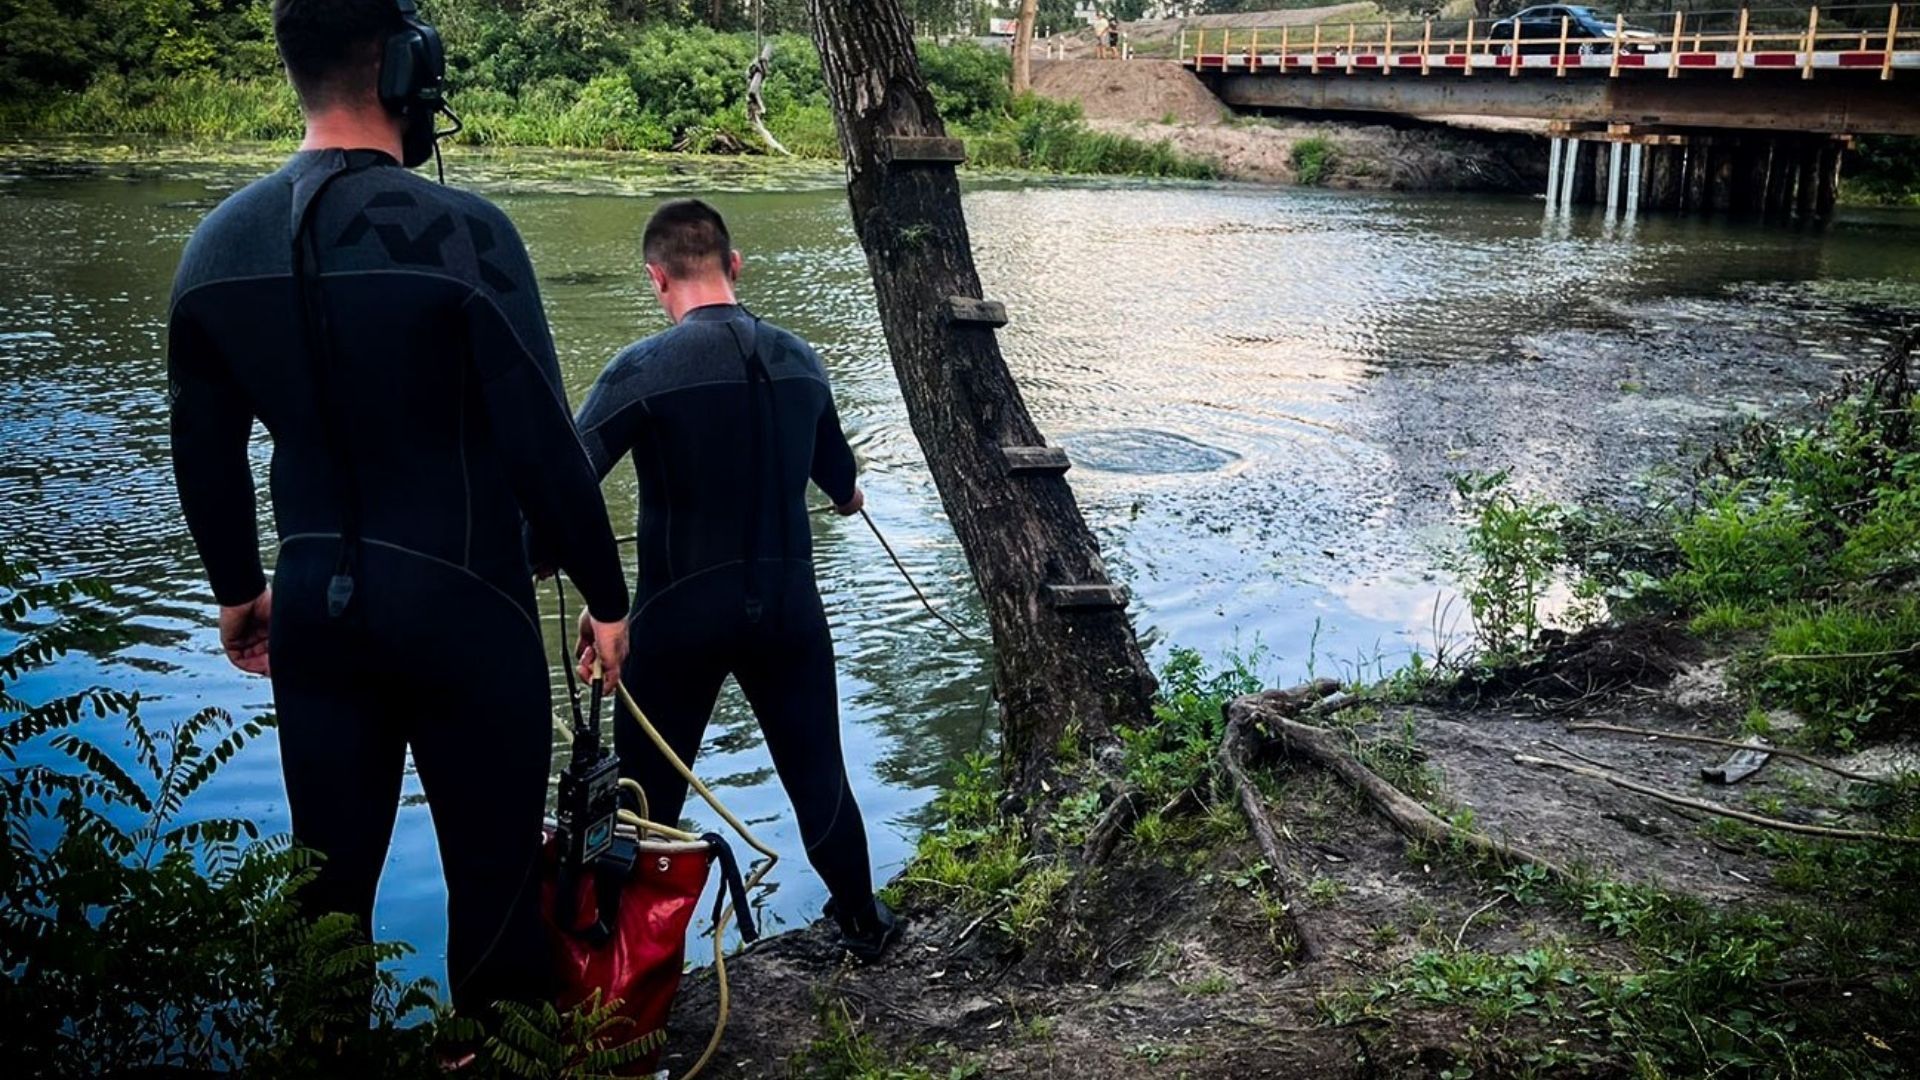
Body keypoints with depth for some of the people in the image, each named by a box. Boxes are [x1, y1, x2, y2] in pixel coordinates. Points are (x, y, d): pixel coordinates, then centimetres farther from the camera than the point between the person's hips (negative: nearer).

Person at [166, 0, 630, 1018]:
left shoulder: (219, 243, 3)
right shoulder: (459, 229, -15)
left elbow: (202, 450, 12)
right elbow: (543, 443, -15)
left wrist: (236, 588, 25)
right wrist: (606, 596, -4)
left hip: (314, 608, 6)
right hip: (462, 603, -5)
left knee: (328, 882, 17)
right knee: (494, 881, 7)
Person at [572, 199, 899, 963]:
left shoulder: (645, 368, -13)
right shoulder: (798, 360, 2)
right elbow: (839, 479, 18)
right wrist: (847, 496, 40)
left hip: (681, 613, -4)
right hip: (788, 607, 4)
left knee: (648, 793, 11)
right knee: (819, 775, 18)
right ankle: (862, 923, 33)